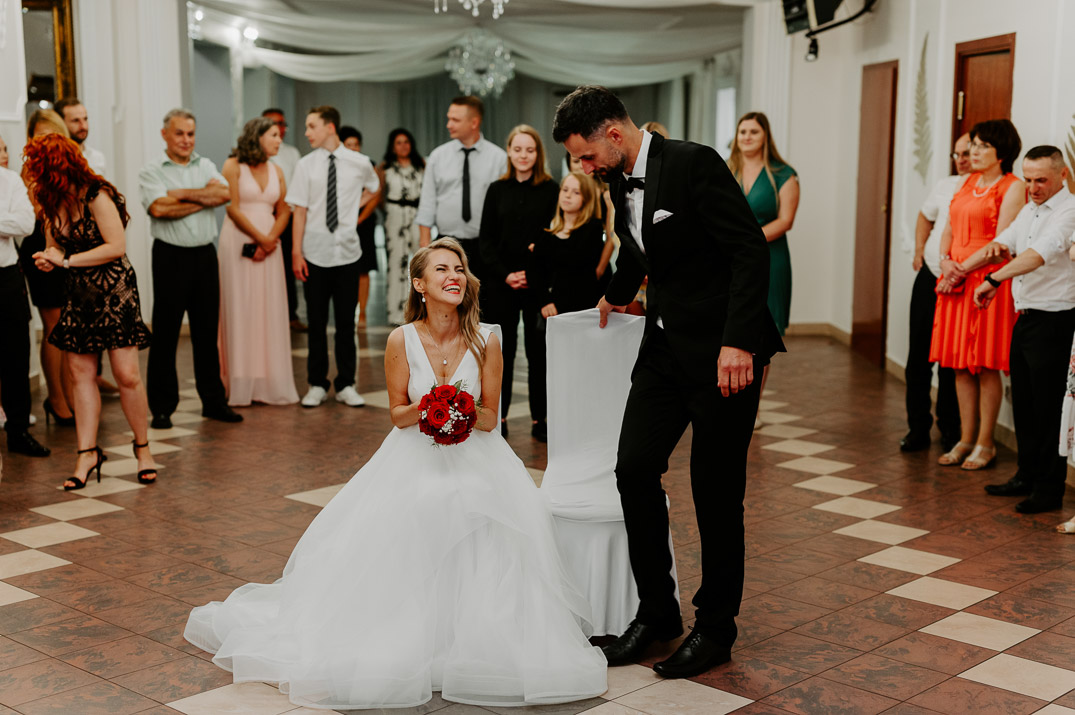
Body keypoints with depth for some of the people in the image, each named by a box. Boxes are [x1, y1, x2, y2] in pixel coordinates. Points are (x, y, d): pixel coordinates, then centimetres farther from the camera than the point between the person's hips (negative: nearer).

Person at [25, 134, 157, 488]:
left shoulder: (96, 196, -15)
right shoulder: (51, 201, 8)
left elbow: (117, 246, -20)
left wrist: (68, 260, -16)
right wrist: (49, 259, -7)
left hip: (115, 292, -7)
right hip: (78, 296, 7)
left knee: (127, 375, -7)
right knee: (79, 373, 2)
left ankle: (142, 446, 10)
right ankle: (87, 452, 8)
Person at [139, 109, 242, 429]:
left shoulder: (205, 166, 12)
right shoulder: (151, 171, -1)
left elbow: (225, 193, -6)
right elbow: (159, 209, -17)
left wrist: (183, 194, -10)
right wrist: (204, 200, -8)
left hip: (205, 255, 4)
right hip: (170, 257, -4)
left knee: (208, 331, 10)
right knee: (165, 333, 1)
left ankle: (214, 401, 18)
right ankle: (162, 407, 8)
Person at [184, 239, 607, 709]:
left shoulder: (486, 342, -6)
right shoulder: (402, 341, -6)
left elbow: (490, 419, -1)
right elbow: (398, 414, 1)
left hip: (474, 457, 0)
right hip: (414, 459, 0)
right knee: (400, 529, -21)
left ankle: (480, 642, -7)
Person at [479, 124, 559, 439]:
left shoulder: (550, 189, 1)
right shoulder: (497, 189, 7)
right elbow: (486, 239, 6)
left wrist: (532, 275, -11)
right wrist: (505, 274, -6)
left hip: (538, 282, -1)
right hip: (501, 283, 2)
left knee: (538, 351, 2)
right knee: (502, 349, 5)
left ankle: (539, 420, 9)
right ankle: (499, 417, 13)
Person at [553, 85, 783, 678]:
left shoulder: (693, 164, -15)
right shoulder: (621, 182, 9)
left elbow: (751, 250, -20)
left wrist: (738, 342, -26)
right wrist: (617, 296, 46)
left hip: (723, 348, -7)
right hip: (665, 345, 8)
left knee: (716, 489, 1)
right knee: (634, 468, 0)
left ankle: (715, 628, 17)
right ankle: (656, 613, 15)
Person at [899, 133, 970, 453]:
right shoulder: (945, 186, 10)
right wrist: (919, 250, 14)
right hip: (930, 278, 5)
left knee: (952, 362, 3)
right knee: (918, 355, 4)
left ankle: (950, 430, 18)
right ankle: (917, 428, 14)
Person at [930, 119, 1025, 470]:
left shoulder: (1012, 187, -6)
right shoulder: (968, 183, 16)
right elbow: (949, 229, 16)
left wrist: (963, 269, -14)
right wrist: (945, 261, -3)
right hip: (956, 280, 7)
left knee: (985, 365, -2)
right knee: (960, 365, 9)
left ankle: (985, 444, 8)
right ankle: (966, 440, 18)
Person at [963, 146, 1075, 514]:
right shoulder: (1028, 211, 15)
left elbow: (1040, 253, -29)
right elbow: (1002, 244, 18)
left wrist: (994, 279, -36)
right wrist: (963, 267, 5)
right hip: (1024, 318, 9)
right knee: (1023, 404, 16)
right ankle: (1027, 476, 29)